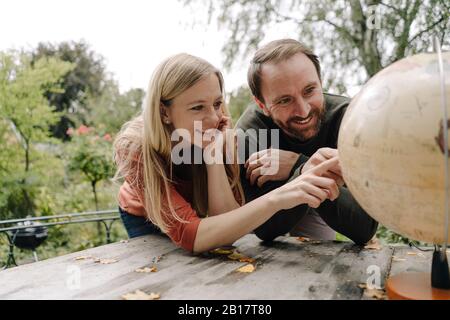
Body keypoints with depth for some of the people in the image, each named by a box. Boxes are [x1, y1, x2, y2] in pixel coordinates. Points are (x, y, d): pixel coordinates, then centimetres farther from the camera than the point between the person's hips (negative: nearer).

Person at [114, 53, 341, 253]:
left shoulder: (219, 136, -25)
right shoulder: (136, 148, -33)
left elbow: (224, 231, -31)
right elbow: (189, 236, -44)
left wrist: (214, 155, -42)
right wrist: (276, 199, -56)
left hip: (195, 212, 2)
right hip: (145, 219, -2)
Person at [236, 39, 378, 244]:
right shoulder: (250, 129, -31)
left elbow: (366, 227, -36)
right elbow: (264, 228, -34)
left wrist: (295, 167, -44)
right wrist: (303, 172, -50)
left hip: (317, 214, -2)